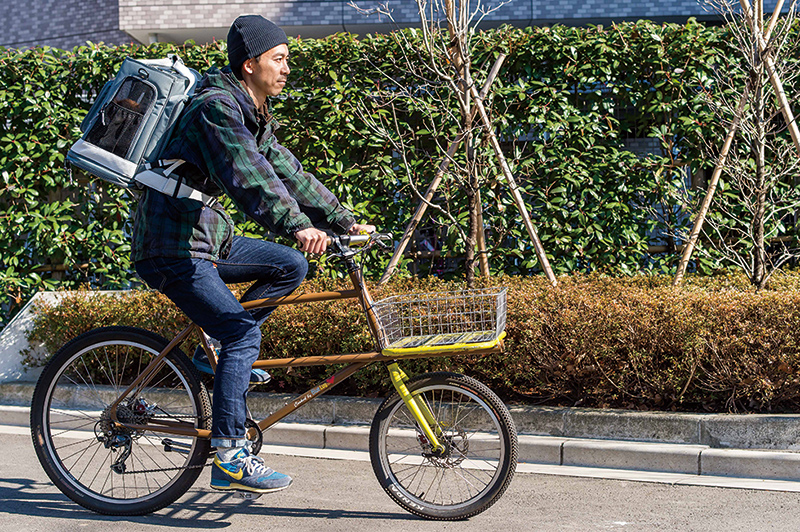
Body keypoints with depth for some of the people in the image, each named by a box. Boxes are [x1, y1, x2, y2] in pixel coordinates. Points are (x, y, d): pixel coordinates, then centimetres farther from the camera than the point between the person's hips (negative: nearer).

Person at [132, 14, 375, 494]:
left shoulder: (254, 117, 14)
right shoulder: (216, 107, -18)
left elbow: (288, 173, 17)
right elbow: (247, 175, -33)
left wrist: (344, 220, 12)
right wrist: (297, 225, -44)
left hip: (209, 236, 10)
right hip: (171, 246, -10)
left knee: (291, 267, 6)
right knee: (244, 332, -17)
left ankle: (217, 351, 11)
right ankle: (229, 457, -15)